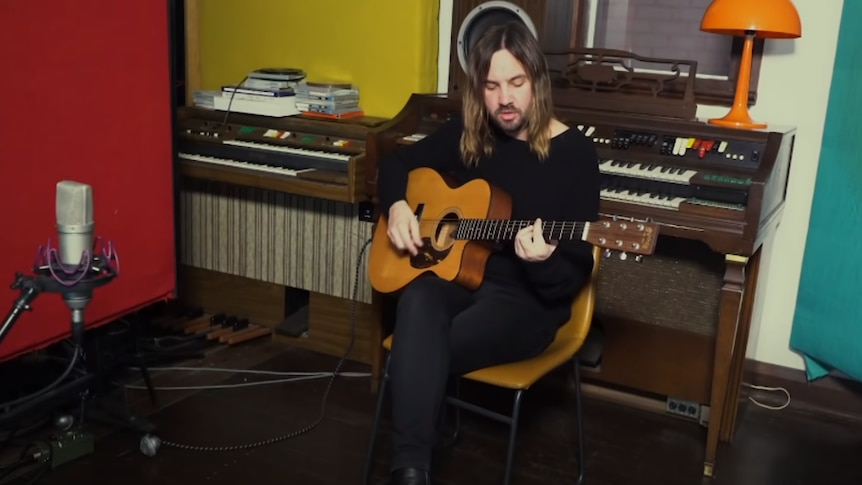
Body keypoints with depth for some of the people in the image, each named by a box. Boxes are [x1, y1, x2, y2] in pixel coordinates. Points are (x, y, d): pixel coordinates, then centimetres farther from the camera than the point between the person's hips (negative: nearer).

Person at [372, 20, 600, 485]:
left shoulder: (575, 153, -7)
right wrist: (396, 206, -1)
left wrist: (542, 263, -31)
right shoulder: (466, 133, 6)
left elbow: (576, 276, -8)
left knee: (421, 352, -31)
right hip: (454, 272, 4)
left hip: (528, 298, -4)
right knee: (417, 303, -34)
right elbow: (397, 162, 21)